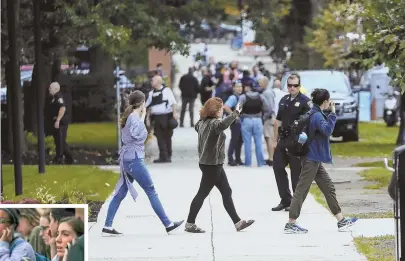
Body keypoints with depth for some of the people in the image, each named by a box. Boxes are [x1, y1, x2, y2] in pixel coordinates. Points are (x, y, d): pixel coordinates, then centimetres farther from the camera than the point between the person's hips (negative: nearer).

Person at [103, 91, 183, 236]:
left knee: (121, 193, 7)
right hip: (134, 159, -9)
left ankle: (107, 227, 4)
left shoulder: (129, 116, 13)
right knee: (151, 191, -3)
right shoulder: (134, 118, -14)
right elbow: (137, 134, -26)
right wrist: (143, 117, -14)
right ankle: (168, 224, 1)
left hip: (126, 159, 9)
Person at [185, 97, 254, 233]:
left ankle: (237, 222, 14)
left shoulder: (203, 122, 8)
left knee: (226, 192, 11)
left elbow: (197, 127, 32)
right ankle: (190, 223, 6)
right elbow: (223, 124, -45)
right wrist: (235, 113, -42)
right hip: (212, 164, -10)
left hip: (207, 162, 10)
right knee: (202, 193, -1)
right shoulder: (213, 123, -21)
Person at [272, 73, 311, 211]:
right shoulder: (284, 100, 13)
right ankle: (285, 200, 16)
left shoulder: (305, 101, -8)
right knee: (278, 167, 6)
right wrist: (275, 140, 16)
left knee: (296, 171, -1)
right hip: (283, 139, 7)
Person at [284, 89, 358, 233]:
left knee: (329, 188, 12)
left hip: (315, 159, 10)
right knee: (301, 190, -5)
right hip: (312, 159, -10)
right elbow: (327, 130, -34)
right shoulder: (317, 116, -18)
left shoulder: (314, 114, 10)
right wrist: (333, 113, -27)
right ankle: (290, 224, -1)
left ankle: (341, 221, 16)